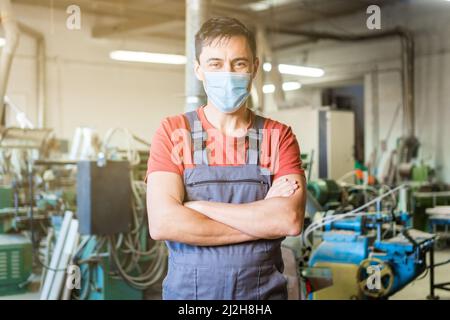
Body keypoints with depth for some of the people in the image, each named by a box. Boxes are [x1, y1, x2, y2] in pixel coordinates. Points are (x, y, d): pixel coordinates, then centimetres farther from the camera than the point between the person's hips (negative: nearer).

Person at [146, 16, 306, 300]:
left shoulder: (279, 137, -2)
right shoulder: (173, 133, -5)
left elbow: (291, 220, -17)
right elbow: (163, 223, -18)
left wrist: (198, 206, -17)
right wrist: (262, 219, -16)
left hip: (265, 290, 1)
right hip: (188, 290, -1)